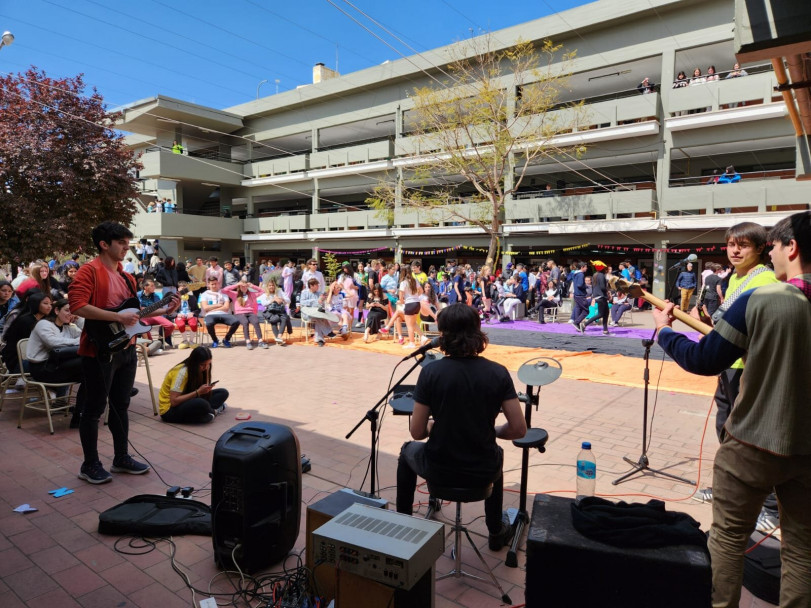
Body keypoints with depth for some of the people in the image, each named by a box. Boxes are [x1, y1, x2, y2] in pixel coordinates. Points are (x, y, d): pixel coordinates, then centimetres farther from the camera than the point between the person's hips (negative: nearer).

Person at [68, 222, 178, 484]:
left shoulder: (126, 276, 14)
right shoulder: (89, 271, -11)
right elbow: (77, 306, -22)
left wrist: (163, 310, 6)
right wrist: (117, 317, -24)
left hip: (126, 349, 8)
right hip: (99, 350, -8)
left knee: (121, 405, 15)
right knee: (94, 408, 3)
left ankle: (122, 457, 27)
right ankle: (90, 465, 16)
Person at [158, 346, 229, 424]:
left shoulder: (197, 370, 0)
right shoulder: (181, 372, -23)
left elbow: (206, 394, -4)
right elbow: (174, 401, -27)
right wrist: (198, 392, -30)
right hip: (169, 410, -7)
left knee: (223, 393, -1)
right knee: (201, 403, -37)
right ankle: (213, 411, -7)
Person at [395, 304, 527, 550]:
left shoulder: (431, 372, -15)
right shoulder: (498, 373, -10)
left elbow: (417, 432, -11)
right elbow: (519, 429, -10)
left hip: (439, 470, -1)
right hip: (482, 473, 2)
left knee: (408, 451, 33)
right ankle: (496, 531, 47)